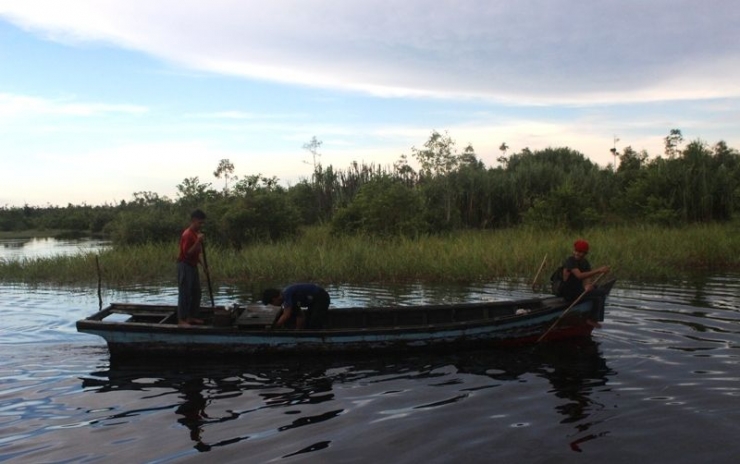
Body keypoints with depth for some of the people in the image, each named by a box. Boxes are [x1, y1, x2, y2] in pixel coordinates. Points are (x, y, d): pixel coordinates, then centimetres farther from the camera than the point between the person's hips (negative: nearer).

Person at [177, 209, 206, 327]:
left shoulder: (196, 233, 11)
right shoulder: (187, 234, -19)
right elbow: (187, 253, -25)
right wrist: (198, 241, -29)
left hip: (193, 266, 10)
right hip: (185, 266, -10)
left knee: (197, 292, 13)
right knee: (185, 294, -7)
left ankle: (192, 317, 21)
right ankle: (181, 320, -3)